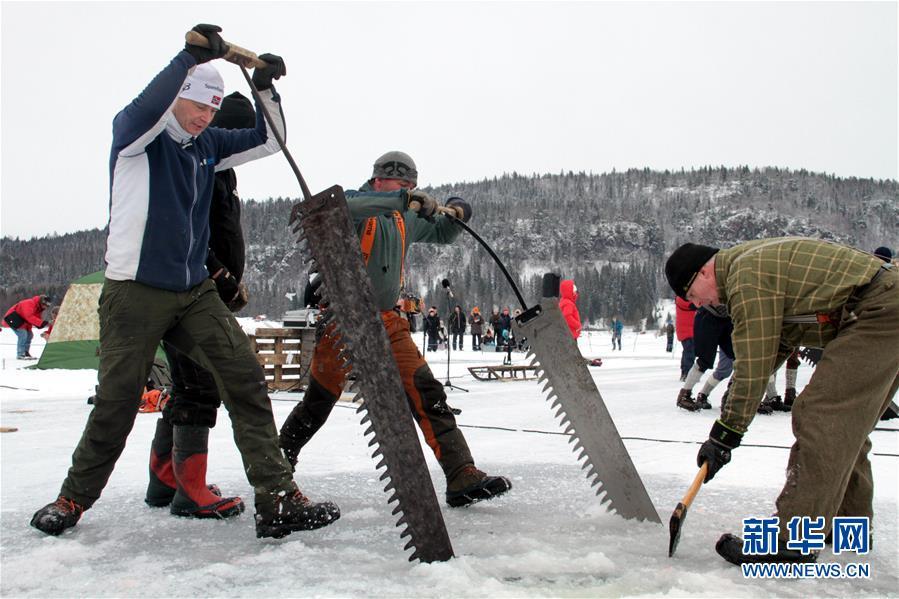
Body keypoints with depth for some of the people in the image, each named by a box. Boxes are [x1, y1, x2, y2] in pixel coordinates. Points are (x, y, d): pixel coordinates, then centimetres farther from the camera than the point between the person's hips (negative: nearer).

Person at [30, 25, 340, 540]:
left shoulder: (208, 145, 12)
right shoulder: (134, 135, -4)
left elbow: (266, 141, 12)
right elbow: (146, 109, -27)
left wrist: (265, 89, -4)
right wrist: (192, 57, -36)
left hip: (196, 292, 5)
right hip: (135, 291, -5)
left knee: (246, 380, -9)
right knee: (117, 404, 2)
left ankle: (278, 500, -8)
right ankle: (74, 499, 28)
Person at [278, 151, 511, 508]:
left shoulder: (405, 220, 14)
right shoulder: (357, 203, -6)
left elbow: (441, 234, 28)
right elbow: (349, 207, -31)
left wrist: (457, 215, 5)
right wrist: (404, 198, -37)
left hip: (386, 320, 5)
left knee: (425, 392, -8)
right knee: (318, 402, 5)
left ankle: (462, 478, -10)